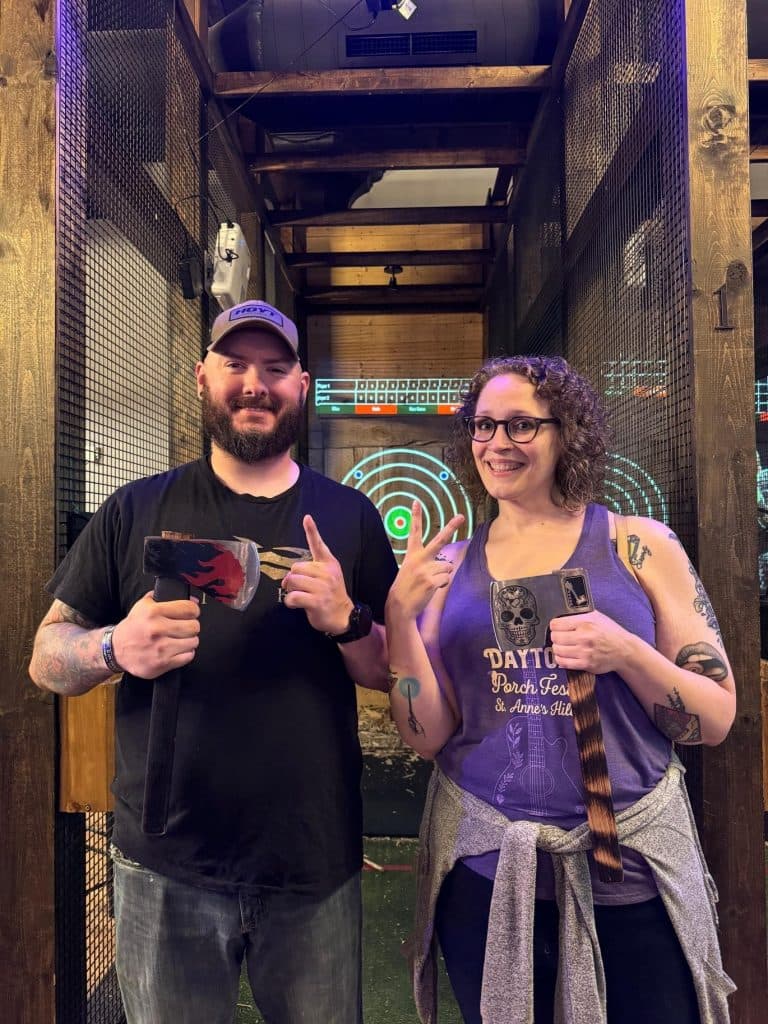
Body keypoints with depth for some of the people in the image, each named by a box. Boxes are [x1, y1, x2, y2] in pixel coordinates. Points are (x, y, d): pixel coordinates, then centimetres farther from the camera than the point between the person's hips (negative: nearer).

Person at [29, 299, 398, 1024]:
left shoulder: (349, 516, 1)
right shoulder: (137, 511, 0)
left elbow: (397, 674, 2)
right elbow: (46, 658, 1)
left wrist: (345, 620, -19)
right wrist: (115, 648, -21)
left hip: (316, 868, 1)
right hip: (167, 867, 0)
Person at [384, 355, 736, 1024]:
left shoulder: (639, 546, -5)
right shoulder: (451, 567, 0)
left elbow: (717, 720, -3)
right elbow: (429, 737, -3)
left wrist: (625, 654, -21)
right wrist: (399, 614, -16)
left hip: (633, 867, -1)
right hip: (484, 868, 2)